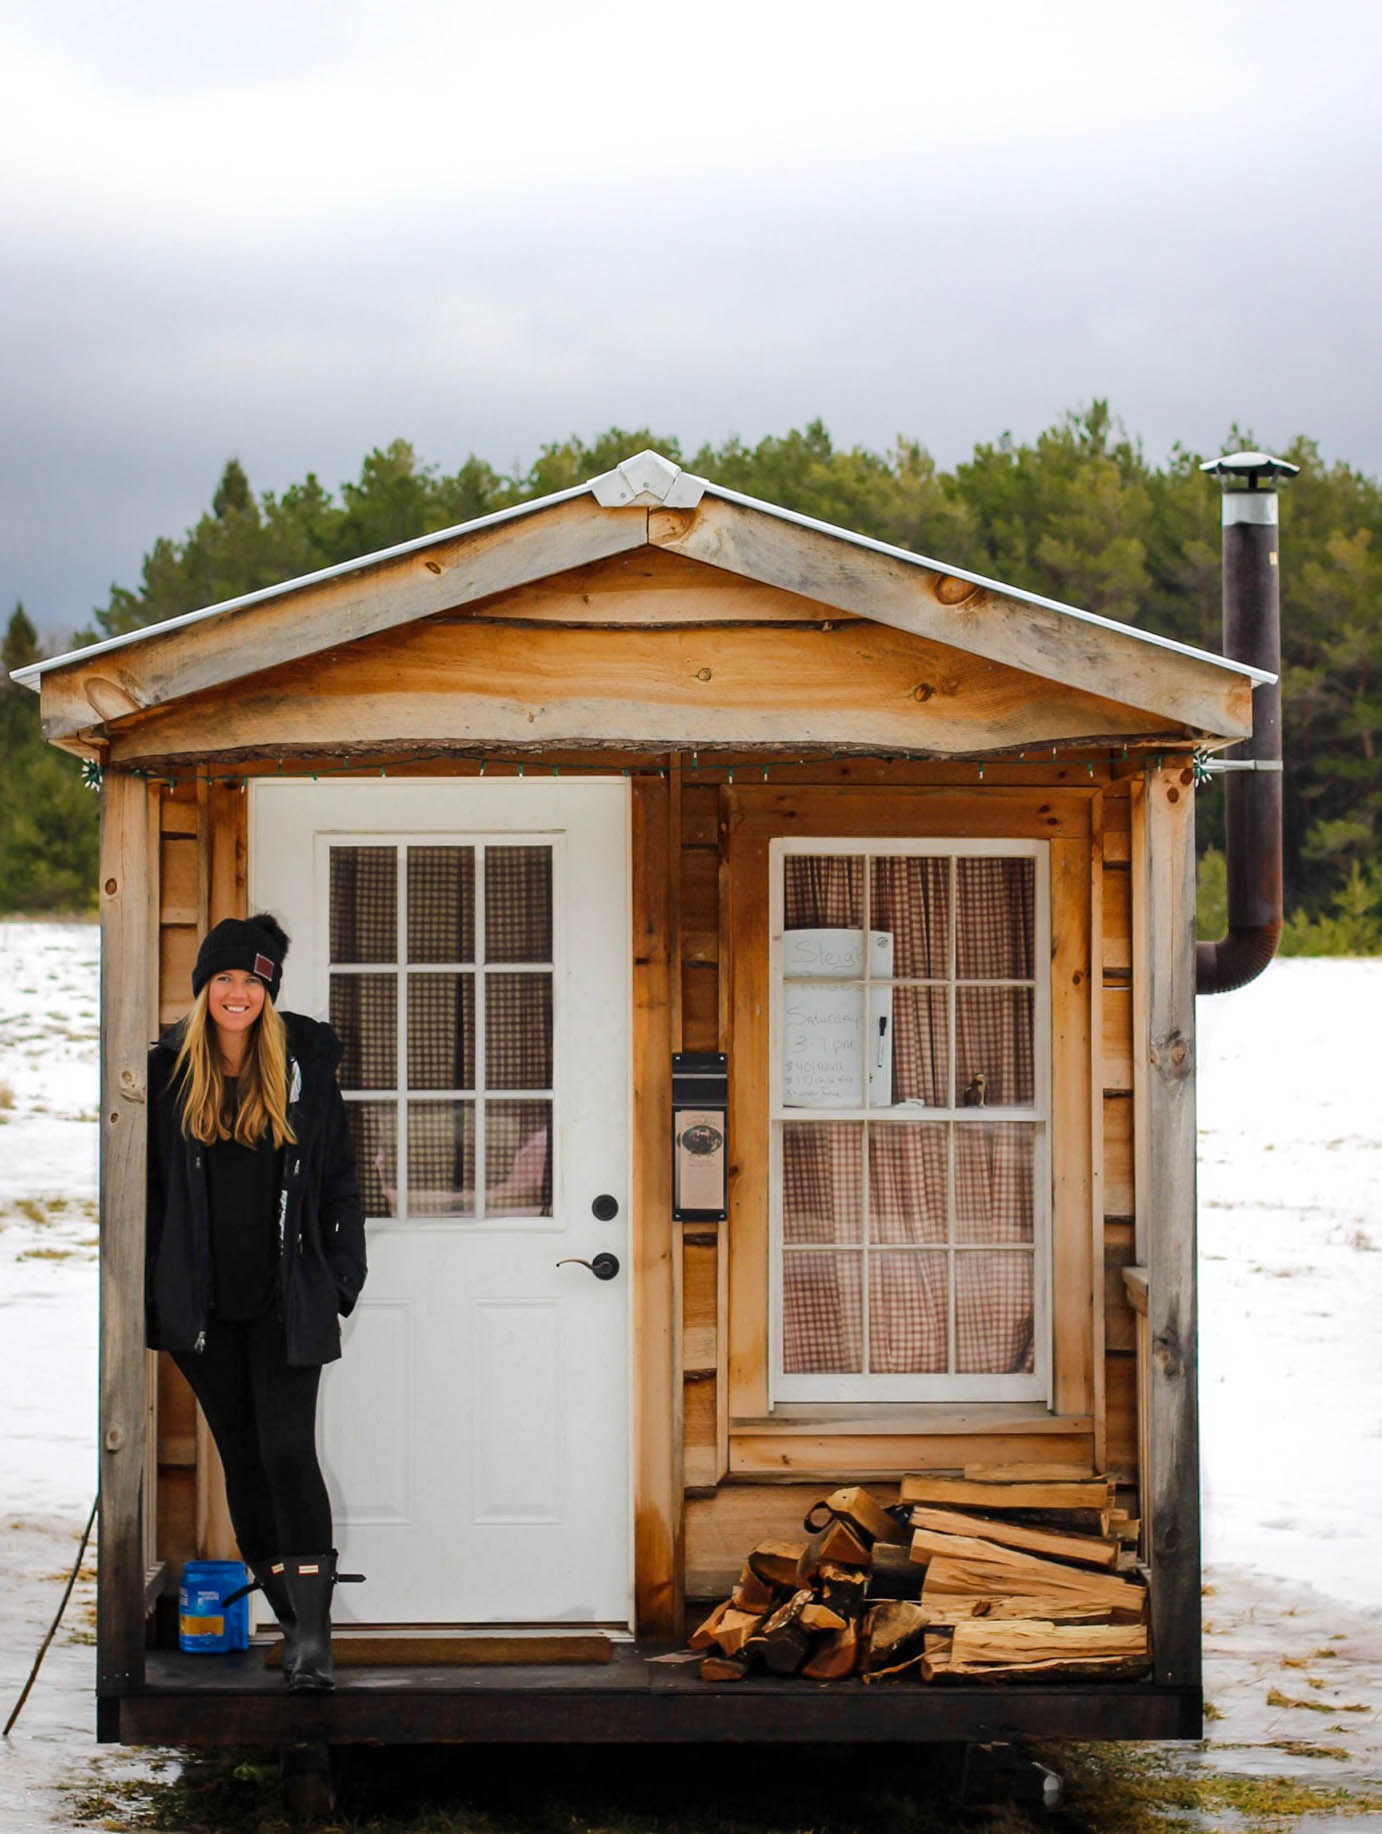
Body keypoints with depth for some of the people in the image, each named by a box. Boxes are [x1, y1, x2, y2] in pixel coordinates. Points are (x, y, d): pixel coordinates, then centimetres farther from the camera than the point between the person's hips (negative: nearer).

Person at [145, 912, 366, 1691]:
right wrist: (155, 1287, 5)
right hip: (205, 1302, 2)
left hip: (287, 1301, -2)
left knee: (287, 1451, -12)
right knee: (243, 1458, 7)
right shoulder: (171, 1071, 3)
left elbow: (338, 1180, 6)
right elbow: (149, 1182, 9)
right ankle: (293, 1621, 17)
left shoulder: (304, 1066, 1)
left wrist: (342, 1277, 2)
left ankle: (315, 1633, -12)